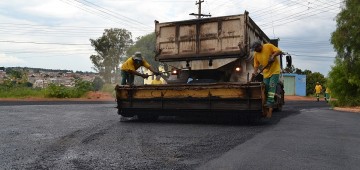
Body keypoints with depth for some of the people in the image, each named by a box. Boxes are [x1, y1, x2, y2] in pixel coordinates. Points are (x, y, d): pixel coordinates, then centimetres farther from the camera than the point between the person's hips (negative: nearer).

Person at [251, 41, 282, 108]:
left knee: (272, 85, -14)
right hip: (266, 72, 6)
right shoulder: (256, 54, 5)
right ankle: (267, 101, 17)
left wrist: (273, 56, -29)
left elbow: (279, 51, -13)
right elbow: (256, 65, 4)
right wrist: (255, 72, -13)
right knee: (265, 87, 5)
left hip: (274, 70, -6)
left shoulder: (269, 46, -8)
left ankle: (270, 102, -16)